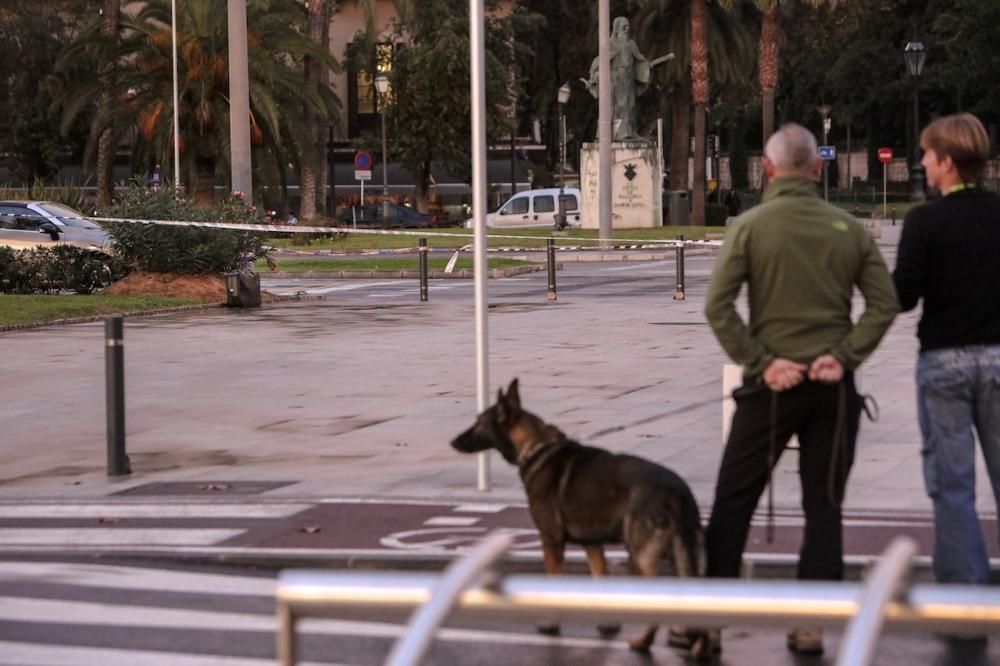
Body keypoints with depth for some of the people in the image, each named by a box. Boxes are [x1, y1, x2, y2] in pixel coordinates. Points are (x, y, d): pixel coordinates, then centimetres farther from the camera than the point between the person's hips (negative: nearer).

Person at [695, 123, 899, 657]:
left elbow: (717, 305, -13)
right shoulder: (848, 228, 2)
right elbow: (885, 303, -2)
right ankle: (811, 625, 7)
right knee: (823, 507, 8)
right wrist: (845, 355, -5)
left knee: (733, 500, 9)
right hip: (833, 384, 2)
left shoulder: (751, 225, -5)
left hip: (772, 381, -2)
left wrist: (759, 361, -10)